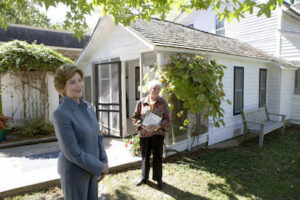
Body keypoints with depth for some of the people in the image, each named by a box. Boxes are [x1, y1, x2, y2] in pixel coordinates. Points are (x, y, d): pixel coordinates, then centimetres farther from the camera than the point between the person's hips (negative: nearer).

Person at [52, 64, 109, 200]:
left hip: (90, 168, 7)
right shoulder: (61, 113, -24)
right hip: (73, 170, -7)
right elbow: (72, 152, -24)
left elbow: (97, 136, 5)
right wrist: (99, 167, -15)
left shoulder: (87, 107, 0)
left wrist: (103, 163, -1)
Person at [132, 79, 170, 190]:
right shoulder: (141, 102, 2)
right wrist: (142, 126, -12)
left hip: (158, 133, -1)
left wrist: (158, 126, -19)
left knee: (158, 157, 7)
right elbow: (135, 117, 4)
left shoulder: (163, 103, 0)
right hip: (144, 133, 1)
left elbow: (167, 119, -1)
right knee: (145, 156, 14)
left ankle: (158, 179, 27)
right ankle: (144, 177, 33)